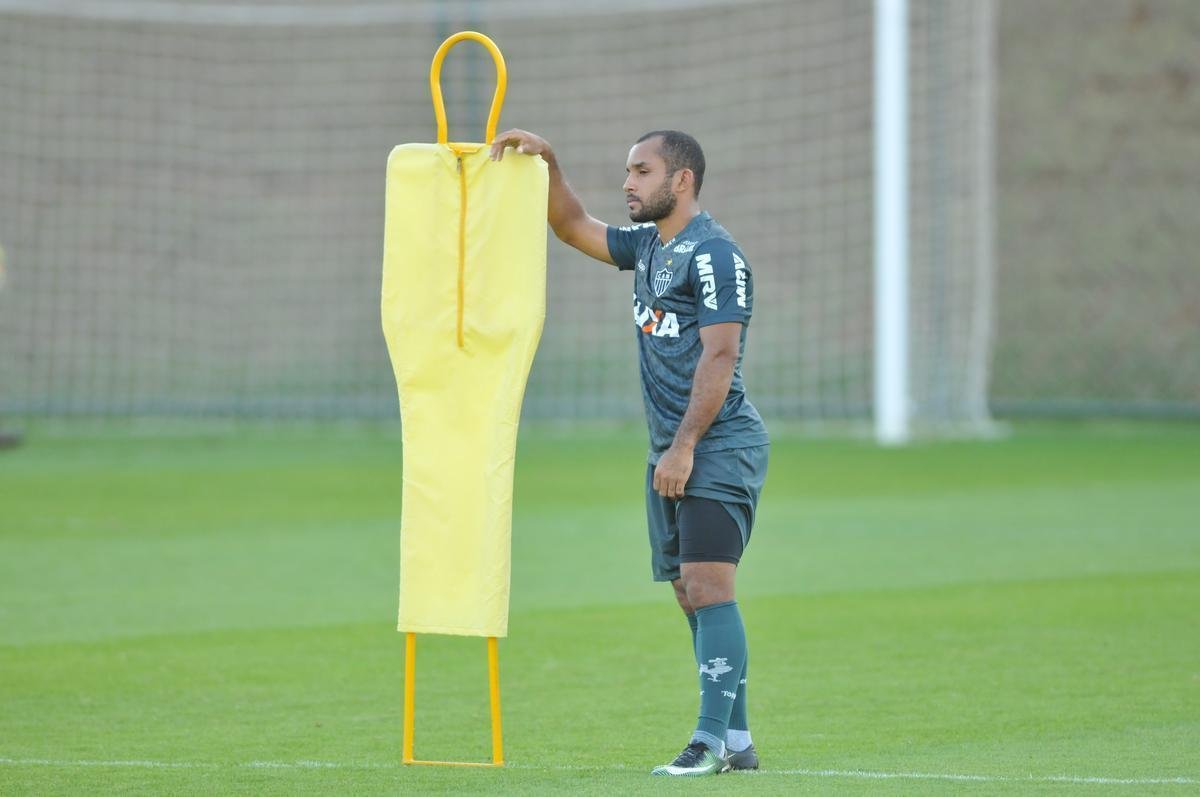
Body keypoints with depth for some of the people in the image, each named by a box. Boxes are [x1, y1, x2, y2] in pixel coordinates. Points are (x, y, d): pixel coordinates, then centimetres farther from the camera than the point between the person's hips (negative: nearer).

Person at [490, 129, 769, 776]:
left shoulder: (713, 253, -11)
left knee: (708, 589, -15)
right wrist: (546, 163, 16)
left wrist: (684, 447, -20)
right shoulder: (647, 245, 16)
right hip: (670, 453, 9)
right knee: (692, 597, 7)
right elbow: (573, 227, 30)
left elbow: (719, 355, -17)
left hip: (717, 448, -9)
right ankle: (737, 741, 10)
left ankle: (713, 740, -17)